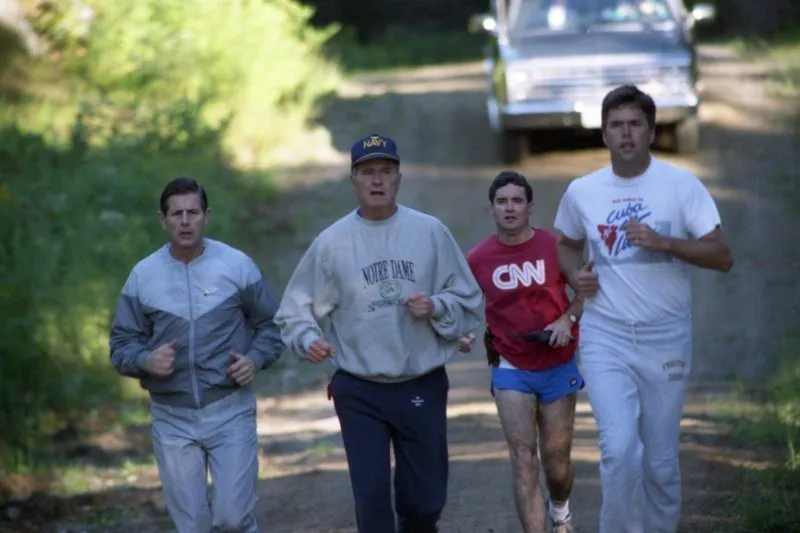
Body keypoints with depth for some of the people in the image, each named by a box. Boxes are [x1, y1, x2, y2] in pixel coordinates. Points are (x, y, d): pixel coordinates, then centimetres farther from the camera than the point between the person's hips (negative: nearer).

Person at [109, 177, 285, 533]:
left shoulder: (237, 265, -2)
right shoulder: (143, 276, 1)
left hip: (230, 411, -1)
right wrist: (146, 360, -16)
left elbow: (271, 325, 8)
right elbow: (122, 344, 5)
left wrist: (255, 359, -11)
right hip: (172, 418, 1)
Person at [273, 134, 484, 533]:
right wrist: (308, 339, -16)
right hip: (359, 392, -1)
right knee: (372, 498, -5)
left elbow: (471, 303, 5)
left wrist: (436, 308, -14)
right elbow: (295, 310, 4)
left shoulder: (430, 233, 1)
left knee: (425, 499, 9)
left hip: (423, 388, 1)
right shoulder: (331, 242, -1)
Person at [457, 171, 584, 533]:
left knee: (556, 462, 11)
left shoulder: (555, 247, -7)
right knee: (523, 462, -10)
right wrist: (463, 334, -12)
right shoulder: (478, 259, -4)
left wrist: (568, 319, -15)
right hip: (511, 370, 0)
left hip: (559, 367, 0)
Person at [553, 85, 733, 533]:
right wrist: (577, 274, 2)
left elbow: (722, 257, -9)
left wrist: (663, 243, -23)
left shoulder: (682, 185, -4)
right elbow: (567, 245, 24)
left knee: (661, 462, 6)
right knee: (620, 448, -17)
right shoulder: (581, 192, 4)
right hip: (606, 339, 1)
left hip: (666, 340, 0)